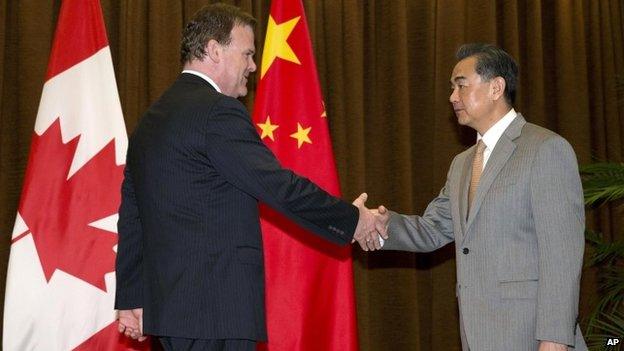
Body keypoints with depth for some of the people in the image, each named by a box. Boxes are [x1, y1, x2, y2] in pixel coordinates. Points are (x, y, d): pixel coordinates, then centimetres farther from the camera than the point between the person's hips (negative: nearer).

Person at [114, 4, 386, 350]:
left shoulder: (152, 117, 16)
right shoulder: (219, 112, -12)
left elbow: (132, 216, 17)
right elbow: (280, 187, -14)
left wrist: (131, 298, 21)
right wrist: (352, 219, -1)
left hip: (168, 304, 9)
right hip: (218, 308, -9)